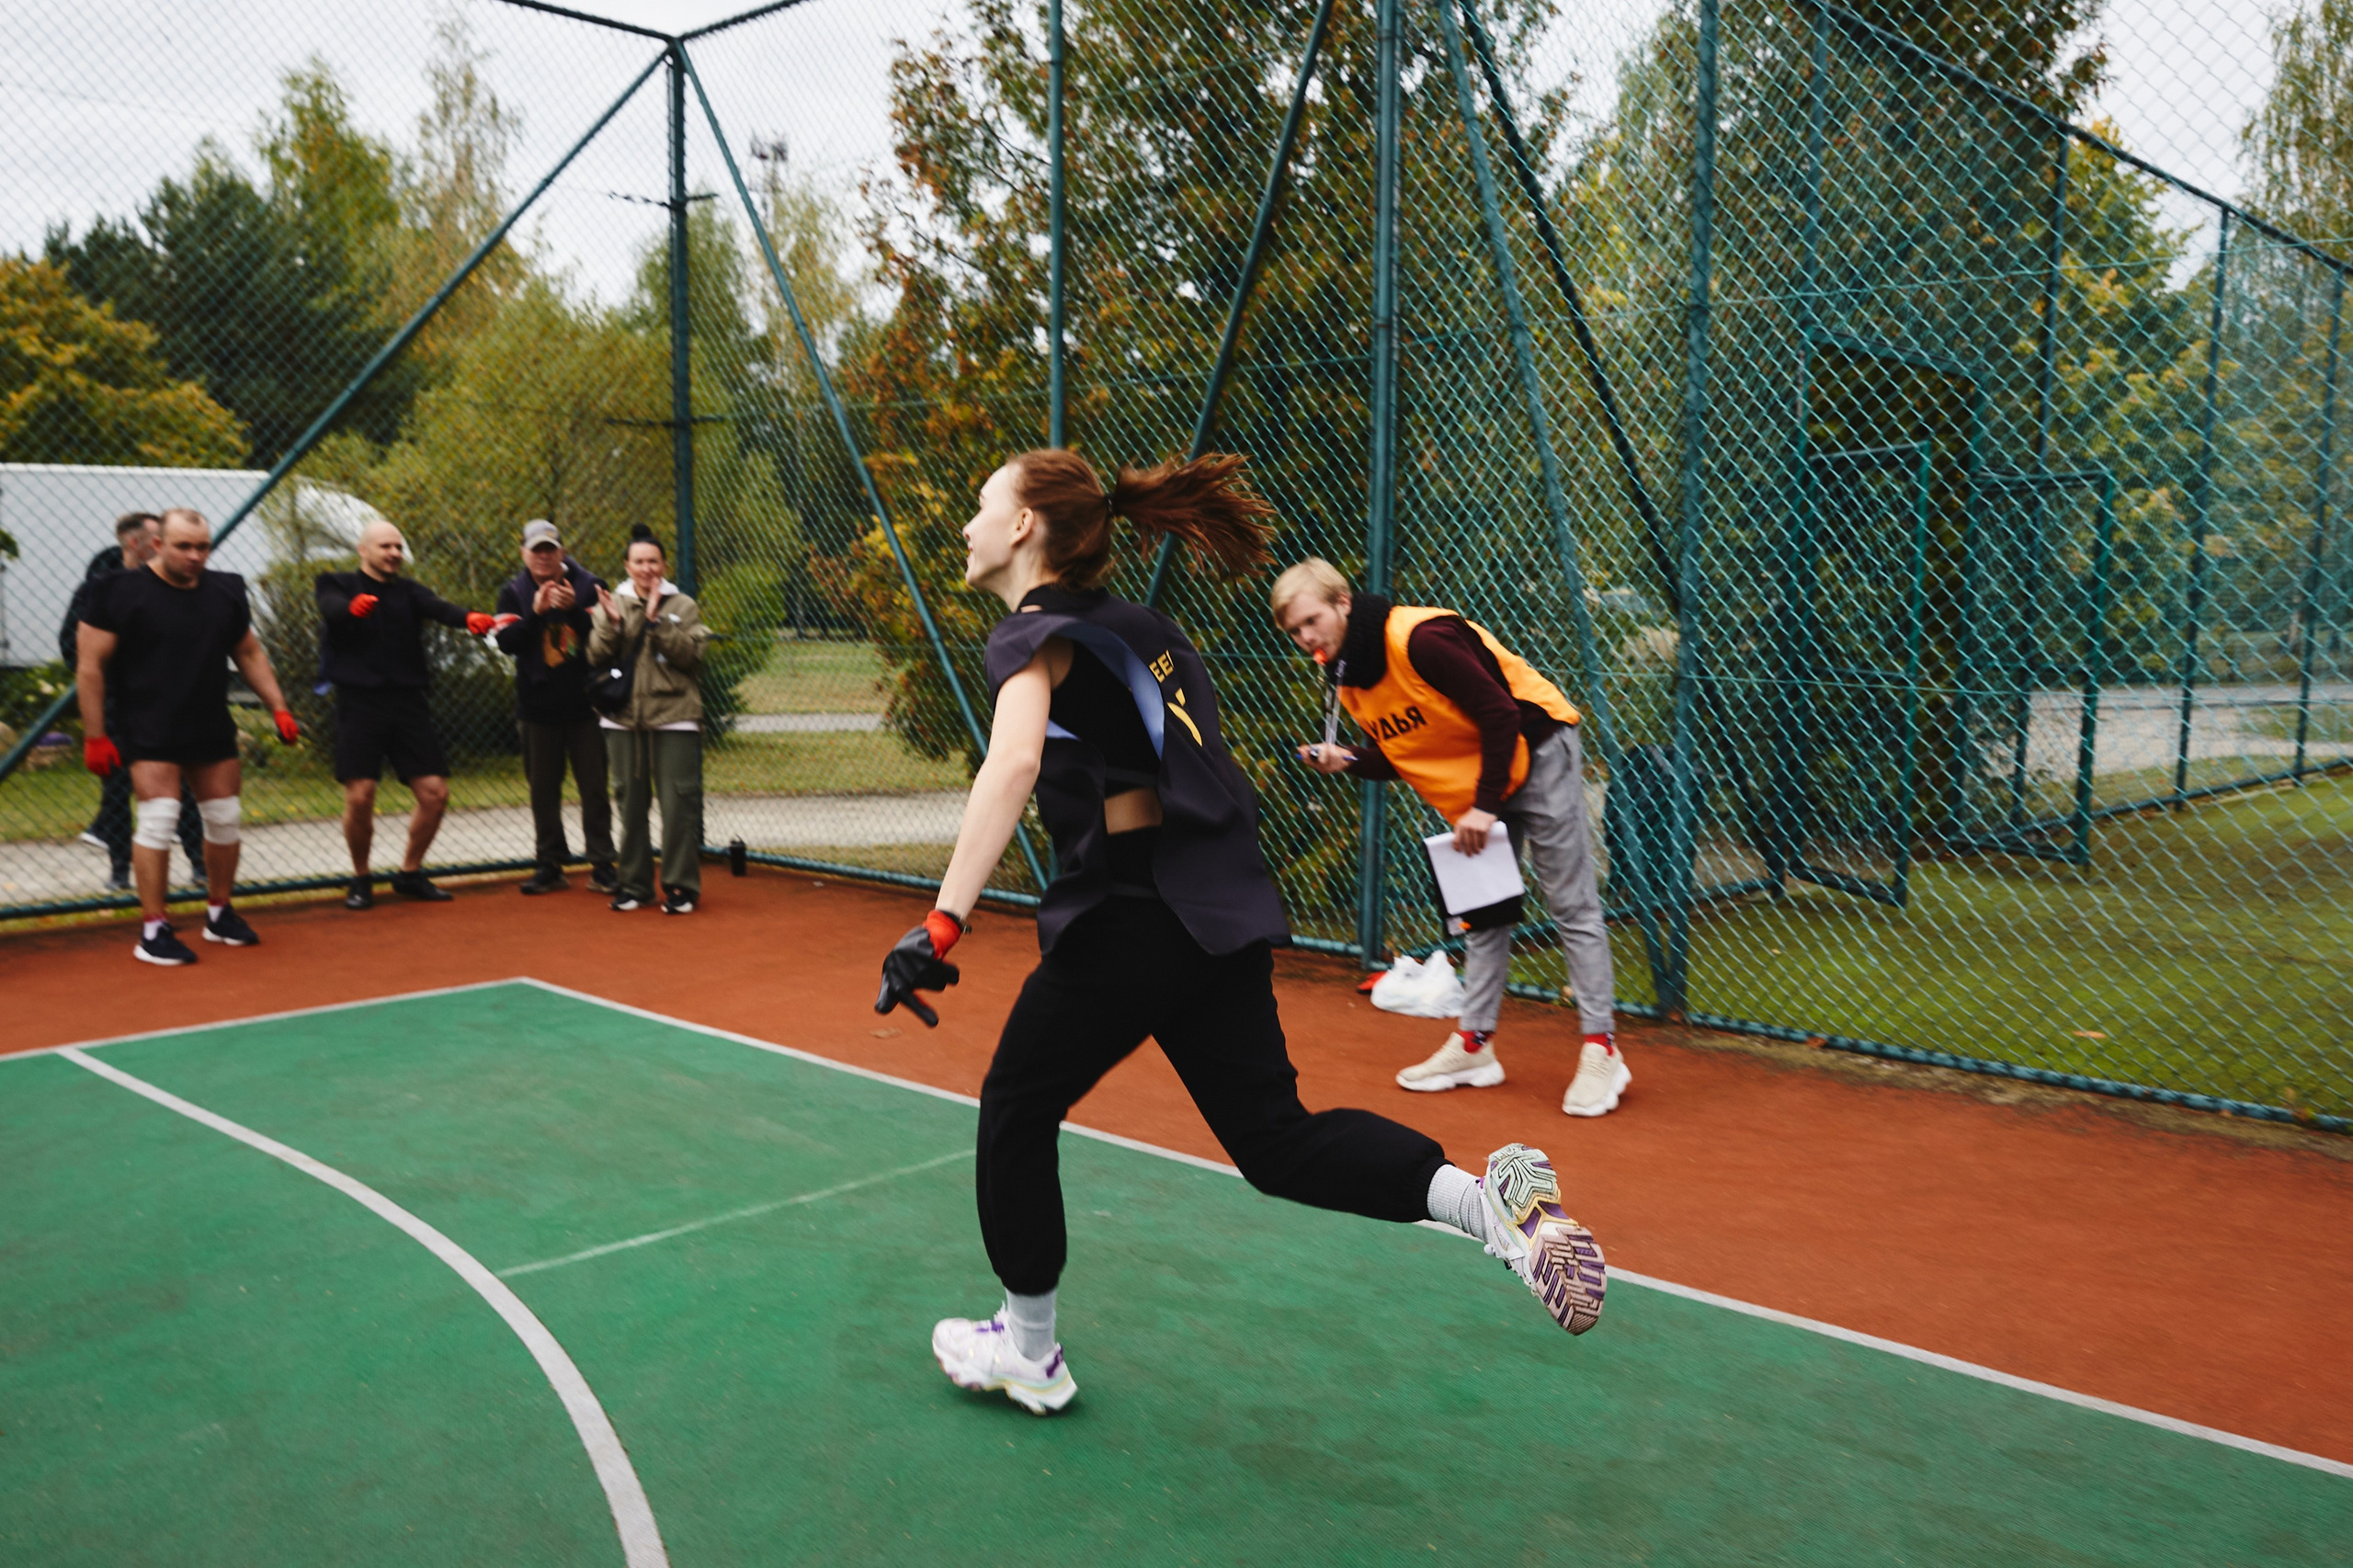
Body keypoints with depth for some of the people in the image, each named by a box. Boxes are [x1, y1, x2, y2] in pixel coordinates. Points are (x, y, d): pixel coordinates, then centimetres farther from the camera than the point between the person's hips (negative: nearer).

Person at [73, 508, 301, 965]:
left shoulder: (226, 591, 6)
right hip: (148, 733, -5)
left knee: (224, 817, 9)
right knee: (158, 816, -13)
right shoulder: (119, 593, -9)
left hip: (212, 729, 6)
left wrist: (278, 708, 9)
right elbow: (90, 665, -7)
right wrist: (95, 736, -10)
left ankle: (220, 914, 26)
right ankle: (153, 930, -5)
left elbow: (249, 653, 17)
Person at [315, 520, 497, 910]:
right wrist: (352, 607, -43)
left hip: (407, 703, 3)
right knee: (359, 795, -10)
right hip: (360, 704, -3)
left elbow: (438, 607, -8)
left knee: (435, 792, -2)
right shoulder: (338, 584, 6)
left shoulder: (408, 590, 13)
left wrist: (469, 617, -32)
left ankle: (410, 874, 18)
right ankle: (361, 879, 13)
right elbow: (330, 609, -17)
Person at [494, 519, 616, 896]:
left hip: (584, 703, -2)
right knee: (543, 790, 7)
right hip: (538, 708, 2)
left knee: (594, 787, 0)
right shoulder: (513, 593, 4)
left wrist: (573, 610, -26)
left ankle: (602, 865, 7)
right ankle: (550, 866, 16)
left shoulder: (589, 587, -1)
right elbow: (507, 641, -9)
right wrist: (536, 612, -23)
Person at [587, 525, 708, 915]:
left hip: (674, 719, -3)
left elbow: (690, 654, -10)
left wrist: (656, 621, -17)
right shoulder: (612, 604, 10)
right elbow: (597, 657, 1)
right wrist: (612, 624, -14)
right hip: (623, 720, 3)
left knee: (678, 803, -5)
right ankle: (635, 883, 18)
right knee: (631, 803, 9)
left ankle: (681, 886, 3)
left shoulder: (683, 606, 4)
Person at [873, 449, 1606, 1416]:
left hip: (1135, 910, -8)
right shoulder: (1119, 623, 19)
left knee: (1015, 1109, 13)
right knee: (1273, 1136, 10)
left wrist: (941, 925, -34)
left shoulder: (1034, 632, -8)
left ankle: (1027, 1351, 26)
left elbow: (1013, 764, -28)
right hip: (1220, 905, 8)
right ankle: (1487, 1197, -7)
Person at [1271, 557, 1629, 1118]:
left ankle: (1602, 1049, -2)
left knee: (1572, 904, -6)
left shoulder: (1419, 638, -27)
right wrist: (1347, 760, -14)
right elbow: (1400, 755, 5)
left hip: (1535, 752, -9)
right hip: (1475, 780, 9)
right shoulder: (1343, 675, -1)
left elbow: (1500, 713, -26)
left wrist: (1486, 806, -24)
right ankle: (1474, 1043, 19)